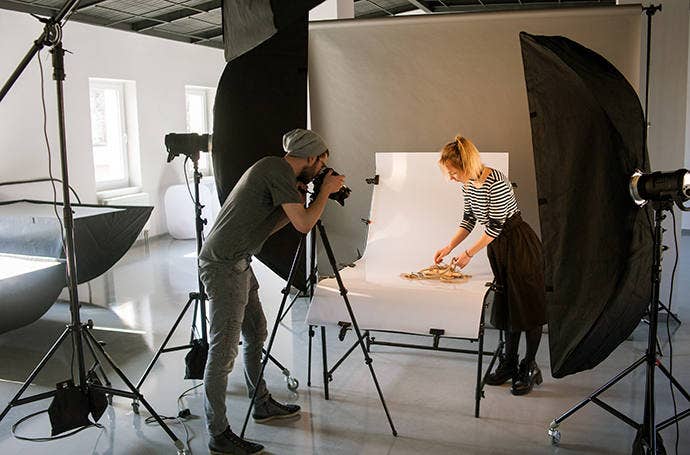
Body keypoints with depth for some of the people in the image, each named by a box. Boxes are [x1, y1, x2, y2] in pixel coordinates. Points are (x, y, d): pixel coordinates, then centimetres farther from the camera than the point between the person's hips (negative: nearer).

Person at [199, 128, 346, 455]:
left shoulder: (273, 170, 16)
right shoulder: (279, 170, -14)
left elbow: (269, 225, 20)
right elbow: (303, 224, -17)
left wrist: (299, 201, 13)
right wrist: (326, 190, -4)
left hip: (236, 263, 11)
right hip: (224, 265, -11)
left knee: (256, 333, 19)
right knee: (223, 350, -6)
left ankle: (262, 404, 34)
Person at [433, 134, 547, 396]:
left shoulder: (495, 182, -26)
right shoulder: (467, 183, 1)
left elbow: (495, 226, -22)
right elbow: (469, 219, 11)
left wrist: (469, 254, -14)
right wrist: (448, 248, 4)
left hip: (520, 246, -8)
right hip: (497, 247, 8)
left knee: (528, 306, 1)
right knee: (506, 305, 14)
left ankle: (530, 368, 13)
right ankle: (509, 364, 25)